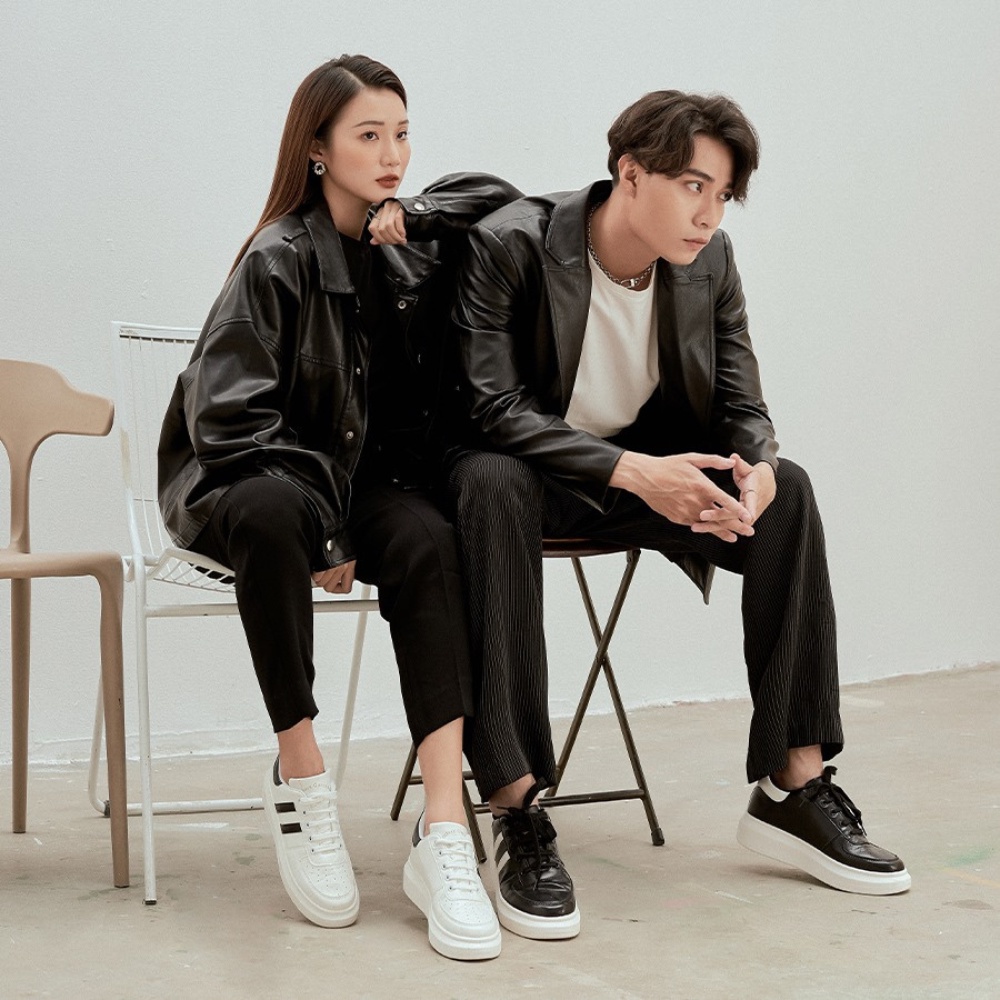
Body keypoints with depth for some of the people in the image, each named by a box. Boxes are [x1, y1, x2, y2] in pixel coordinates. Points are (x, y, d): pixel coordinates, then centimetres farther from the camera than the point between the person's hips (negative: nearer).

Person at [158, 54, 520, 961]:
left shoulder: (415, 247, 6)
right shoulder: (278, 259, -10)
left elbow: (500, 196, 22)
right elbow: (225, 417, -16)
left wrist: (411, 216, 1)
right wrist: (319, 535, -20)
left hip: (372, 480, 4)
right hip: (245, 478, -4)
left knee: (428, 540, -31)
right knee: (271, 511, -41)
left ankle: (443, 836, -40)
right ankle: (300, 776, -26)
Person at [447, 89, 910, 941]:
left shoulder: (711, 261, -5)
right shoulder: (509, 246, -21)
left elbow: (741, 407, -1)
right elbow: (492, 408, -26)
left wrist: (757, 468, -26)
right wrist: (630, 471, -38)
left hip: (647, 469, 6)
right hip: (528, 468, -5)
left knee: (787, 492, -14)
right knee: (491, 484, -39)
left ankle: (794, 788, -8)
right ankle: (519, 815, -37)